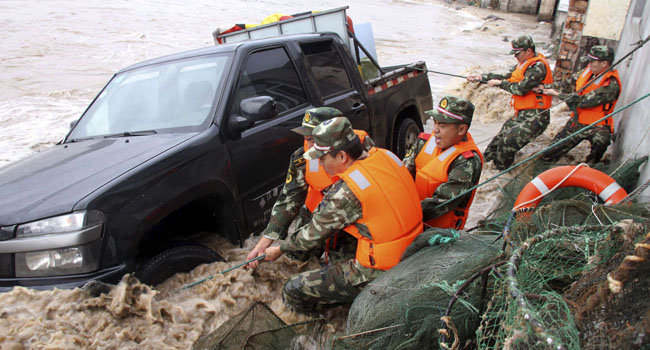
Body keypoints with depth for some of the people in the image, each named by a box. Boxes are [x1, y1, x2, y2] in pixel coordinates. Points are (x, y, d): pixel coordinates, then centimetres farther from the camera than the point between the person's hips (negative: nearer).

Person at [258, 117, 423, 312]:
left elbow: (313, 236, -7)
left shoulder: (345, 193, -21)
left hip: (380, 273, -8)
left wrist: (280, 250, 11)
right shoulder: (387, 155, -1)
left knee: (292, 291, -3)